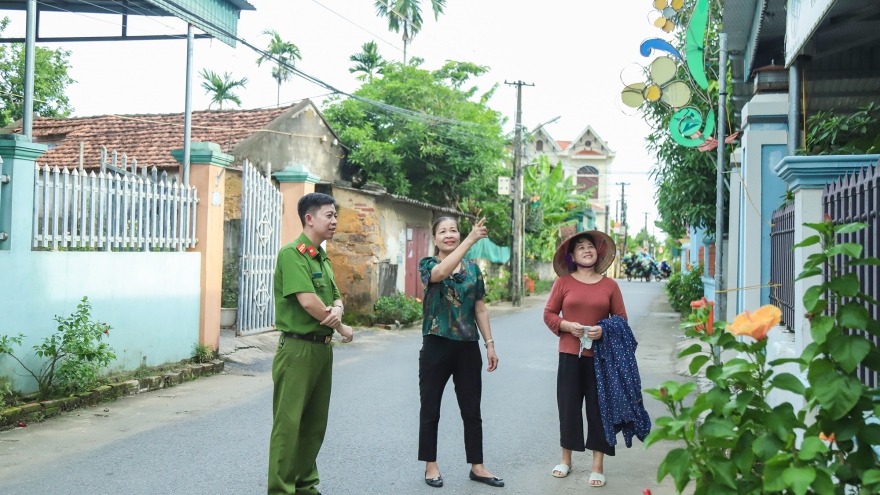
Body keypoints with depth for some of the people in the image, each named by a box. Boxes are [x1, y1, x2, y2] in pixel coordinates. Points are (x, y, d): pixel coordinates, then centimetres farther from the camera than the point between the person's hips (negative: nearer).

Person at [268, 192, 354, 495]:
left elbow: (336, 297, 16)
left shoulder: (322, 258, 14)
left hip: (322, 347, 9)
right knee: (289, 422, -3)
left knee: (315, 422, 14)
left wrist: (337, 309, -10)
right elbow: (307, 301, -23)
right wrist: (341, 328, -11)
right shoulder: (293, 253, -13)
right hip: (298, 348, -9)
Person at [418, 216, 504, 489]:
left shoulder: (473, 268, 8)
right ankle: (431, 466, 20)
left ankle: (477, 467, 20)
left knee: (472, 410, 9)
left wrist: (490, 344, 4)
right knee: (430, 410, 6)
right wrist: (471, 239, -37)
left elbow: (480, 308, 11)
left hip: (468, 347, 3)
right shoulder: (427, 265, -4)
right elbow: (442, 272, -29)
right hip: (436, 346, -3)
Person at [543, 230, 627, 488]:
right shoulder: (563, 282, 1)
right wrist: (567, 326, -14)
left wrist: (604, 330, -13)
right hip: (570, 354, 0)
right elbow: (549, 314, 3)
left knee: (598, 407, 4)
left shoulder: (609, 284, 3)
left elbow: (621, 319, 6)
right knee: (568, 405, 8)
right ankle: (566, 459, 25)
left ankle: (598, 466, 14)